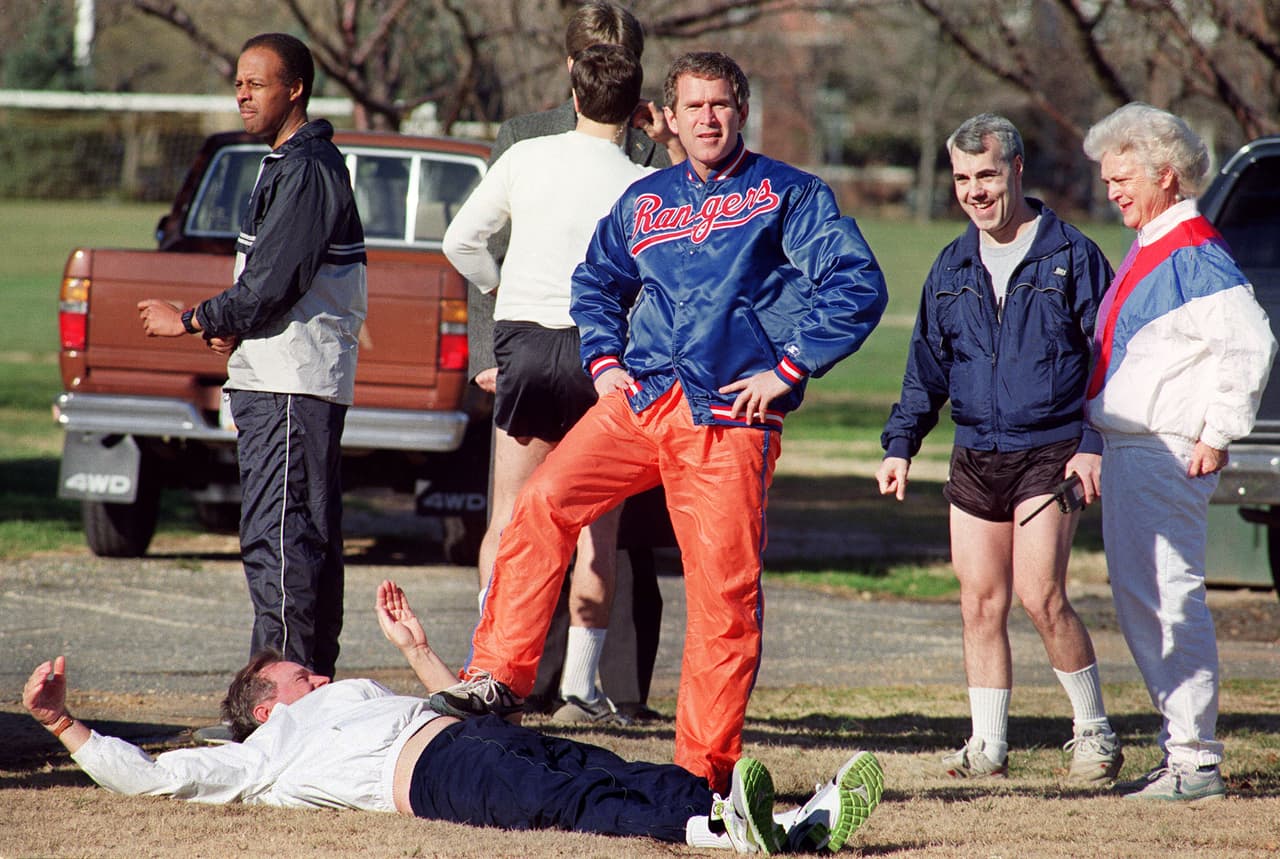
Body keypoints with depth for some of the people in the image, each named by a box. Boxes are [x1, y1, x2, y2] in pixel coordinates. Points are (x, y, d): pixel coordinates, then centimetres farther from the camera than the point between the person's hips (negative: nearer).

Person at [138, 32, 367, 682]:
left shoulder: (307, 171, -13)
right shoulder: (285, 166, 21)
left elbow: (273, 283, -18)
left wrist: (190, 322, -7)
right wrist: (231, 329, 8)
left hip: (293, 384, -11)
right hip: (274, 379, 11)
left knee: (277, 536, -14)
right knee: (305, 537, 11)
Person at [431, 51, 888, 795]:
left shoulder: (787, 195, 4)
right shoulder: (645, 201, 18)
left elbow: (858, 285, -5)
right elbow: (596, 280, 32)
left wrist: (788, 369, -9)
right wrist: (605, 360, 15)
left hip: (730, 418, -4)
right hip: (638, 401, 4)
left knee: (726, 590, -6)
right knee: (544, 503, -16)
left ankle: (706, 768, 1)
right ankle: (501, 677, -11)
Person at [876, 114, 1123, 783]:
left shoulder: (1071, 256, -1)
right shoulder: (951, 269, 13)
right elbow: (926, 368, 18)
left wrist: (1094, 445, -10)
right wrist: (900, 446, 6)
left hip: (1049, 453, -5)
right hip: (975, 458, 5)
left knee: (1040, 595, -13)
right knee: (980, 604, 2)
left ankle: (1094, 732, 1)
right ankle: (988, 745, 9)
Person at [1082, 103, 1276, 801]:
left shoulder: (1194, 254, -15)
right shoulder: (1148, 249, 17)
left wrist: (1217, 435, -20)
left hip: (1167, 456, -11)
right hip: (1126, 454, 11)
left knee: (1166, 599, -11)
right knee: (1138, 603, 13)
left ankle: (1196, 762, -9)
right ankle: (1182, 749, 19)